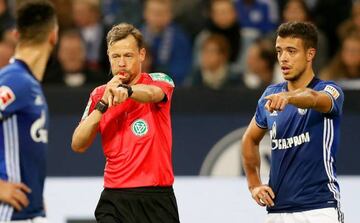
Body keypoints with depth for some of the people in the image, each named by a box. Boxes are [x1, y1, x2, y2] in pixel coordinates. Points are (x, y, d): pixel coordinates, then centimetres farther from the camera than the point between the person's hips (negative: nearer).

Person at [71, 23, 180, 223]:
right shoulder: (99, 95, 9)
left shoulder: (159, 81, 0)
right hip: (115, 199, 1)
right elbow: (78, 145, 1)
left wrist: (126, 91, -49)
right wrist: (103, 104, -10)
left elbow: (152, 93, -26)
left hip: (157, 199, -1)